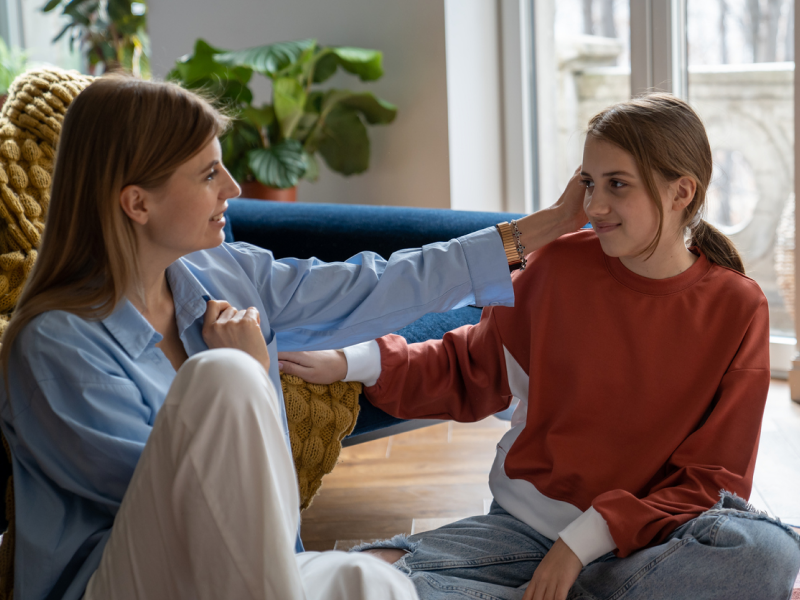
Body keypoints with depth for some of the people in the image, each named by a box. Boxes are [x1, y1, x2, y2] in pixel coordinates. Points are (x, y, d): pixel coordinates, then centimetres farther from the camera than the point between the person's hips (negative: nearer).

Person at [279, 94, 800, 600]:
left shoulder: (736, 309, -6)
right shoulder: (562, 266, -2)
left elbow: (712, 480, -6)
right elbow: (474, 368, 12)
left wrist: (586, 539, -18)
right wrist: (350, 362, -2)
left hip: (640, 539, -2)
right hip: (524, 524, 2)